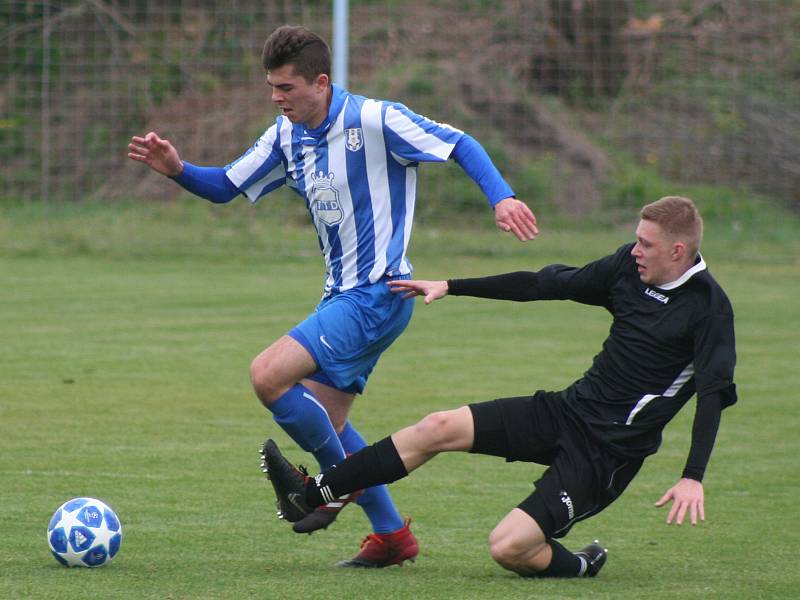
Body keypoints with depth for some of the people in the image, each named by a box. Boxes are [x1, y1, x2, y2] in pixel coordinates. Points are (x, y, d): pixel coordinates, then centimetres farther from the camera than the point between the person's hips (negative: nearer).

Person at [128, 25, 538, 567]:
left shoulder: (375, 121, -16)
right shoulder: (288, 135, 7)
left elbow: (460, 144, -12)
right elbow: (225, 187, 10)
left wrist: (500, 196, -27)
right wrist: (177, 170, -10)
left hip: (378, 293, -9)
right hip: (341, 296, 9)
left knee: (269, 375, -19)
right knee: (325, 420, 13)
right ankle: (392, 535, 22)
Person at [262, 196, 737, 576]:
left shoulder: (709, 308, -15)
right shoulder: (630, 267, 4)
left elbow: (714, 394, -20)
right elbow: (547, 285, 11)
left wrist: (693, 478, -32)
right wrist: (451, 287, 13)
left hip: (608, 454, -7)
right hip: (569, 410, 7)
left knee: (508, 548, -21)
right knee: (438, 429, -4)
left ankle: (578, 566, 10)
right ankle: (313, 495, 3)